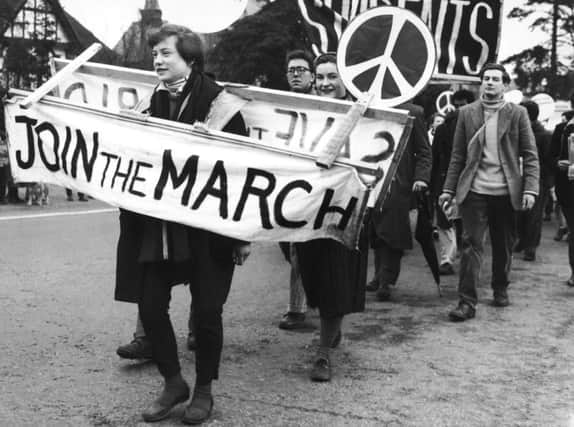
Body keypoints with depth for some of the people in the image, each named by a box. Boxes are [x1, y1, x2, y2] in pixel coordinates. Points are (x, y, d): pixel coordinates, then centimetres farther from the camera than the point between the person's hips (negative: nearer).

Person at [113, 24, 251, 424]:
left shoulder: (219, 104, -9)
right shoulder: (151, 102, 5)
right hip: (155, 225, 5)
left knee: (207, 308, 5)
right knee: (150, 304, 5)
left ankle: (204, 390, 25)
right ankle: (173, 382, 26)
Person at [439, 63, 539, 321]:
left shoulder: (517, 114, 4)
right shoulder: (466, 113, 6)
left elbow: (530, 155, 1)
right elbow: (457, 155, 7)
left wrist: (530, 189, -9)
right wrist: (449, 189, 1)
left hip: (506, 193, 1)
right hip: (474, 191, 0)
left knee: (504, 246, 11)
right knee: (471, 244, -5)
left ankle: (500, 290, 32)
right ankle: (467, 302, -3)